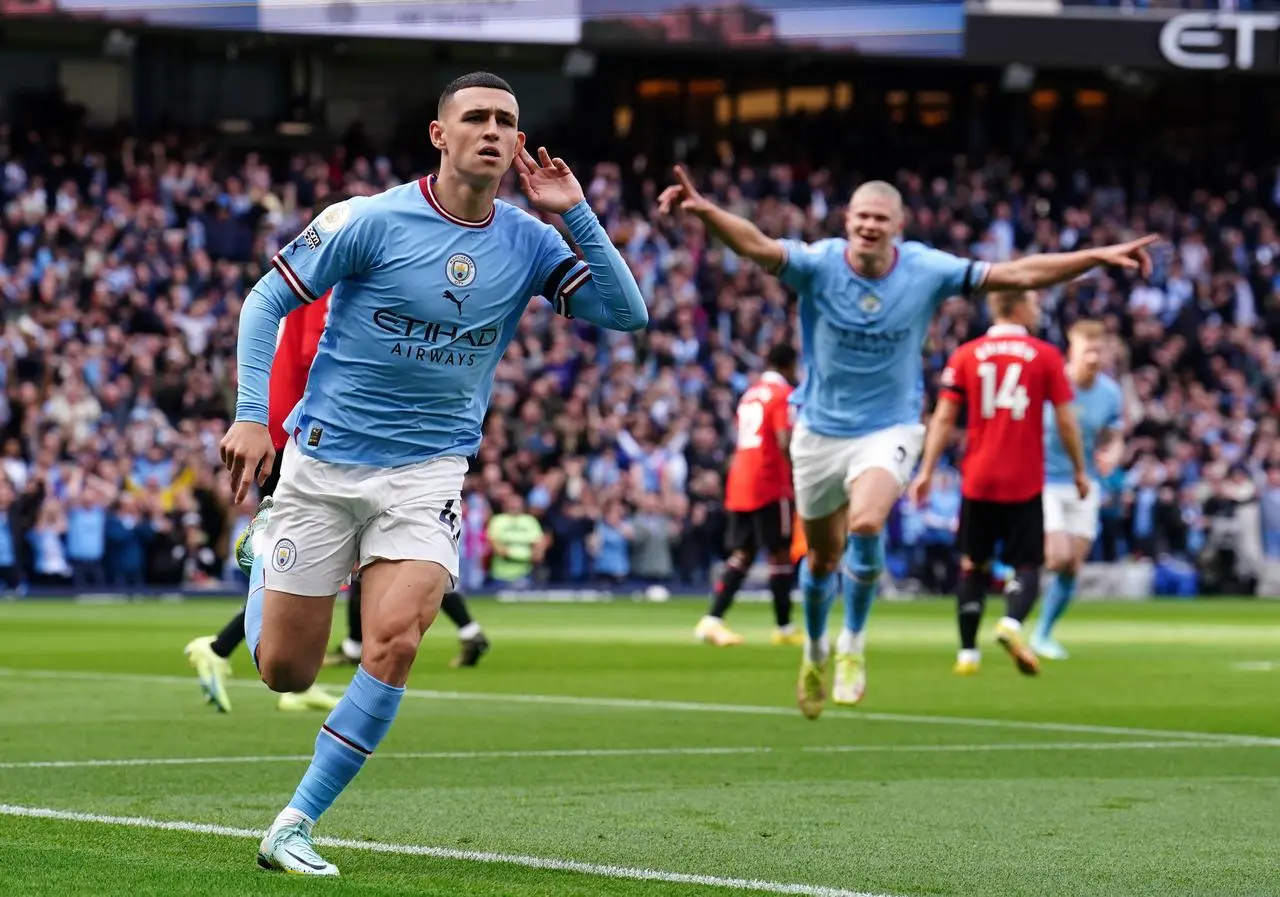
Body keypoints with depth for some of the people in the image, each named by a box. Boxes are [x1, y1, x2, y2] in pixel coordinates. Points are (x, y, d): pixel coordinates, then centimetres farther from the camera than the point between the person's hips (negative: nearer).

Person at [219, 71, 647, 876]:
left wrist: (576, 214, -14)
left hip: (429, 470, 2)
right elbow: (269, 299, -3)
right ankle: (265, 566, 42)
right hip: (324, 462, -2)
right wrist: (251, 415, -12)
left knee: (395, 641, -22)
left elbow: (626, 313, -6)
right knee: (284, 672, 4)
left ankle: (296, 825, -9)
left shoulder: (529, 241, 0)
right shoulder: (370, 220, -10)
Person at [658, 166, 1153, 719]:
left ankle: (853, 644, -7)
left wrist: (1100, 256, -15)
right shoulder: (819, 264, -16)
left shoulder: (927, 270, -12)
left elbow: (1018, 274, -10)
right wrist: (705, 211, -55)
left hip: (889, 430, -1)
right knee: (822, 558, 13)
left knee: (866, 524, -28)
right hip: (820, 430, 1)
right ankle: (815, 651, 42)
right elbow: (757, 246, -34)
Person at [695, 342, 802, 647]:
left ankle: (712, 620, -7)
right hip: (769, 486, -7)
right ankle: (784, 628, 4)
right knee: (781, 554, 1)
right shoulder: (783, 395, -6)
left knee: (742, 554, 6)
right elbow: (784, 443, -18)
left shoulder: (750, 394, 17)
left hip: (739, 484, 7)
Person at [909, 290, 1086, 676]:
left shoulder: (965, 355, 3)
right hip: (1025, 482, -2)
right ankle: (1012, 622, -23)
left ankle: (968, 652, 9)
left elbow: (943, 418, 0)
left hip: (977, 481, 2)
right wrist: (1080, 470, 11)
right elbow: (1065, 420, 0)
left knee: (972, 565, 12)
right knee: (1027, 565, 5)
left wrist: (927, 470, 3)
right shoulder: (1046, 355, -1)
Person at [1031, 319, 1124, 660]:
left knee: (1073, 567, 2)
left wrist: (1110, 456, -12)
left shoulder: (1110, 393, 0)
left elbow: (1114, 439, 11)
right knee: (1059, 557, -18)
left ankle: (1043, 633, 20)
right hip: (1044, 481, -4)